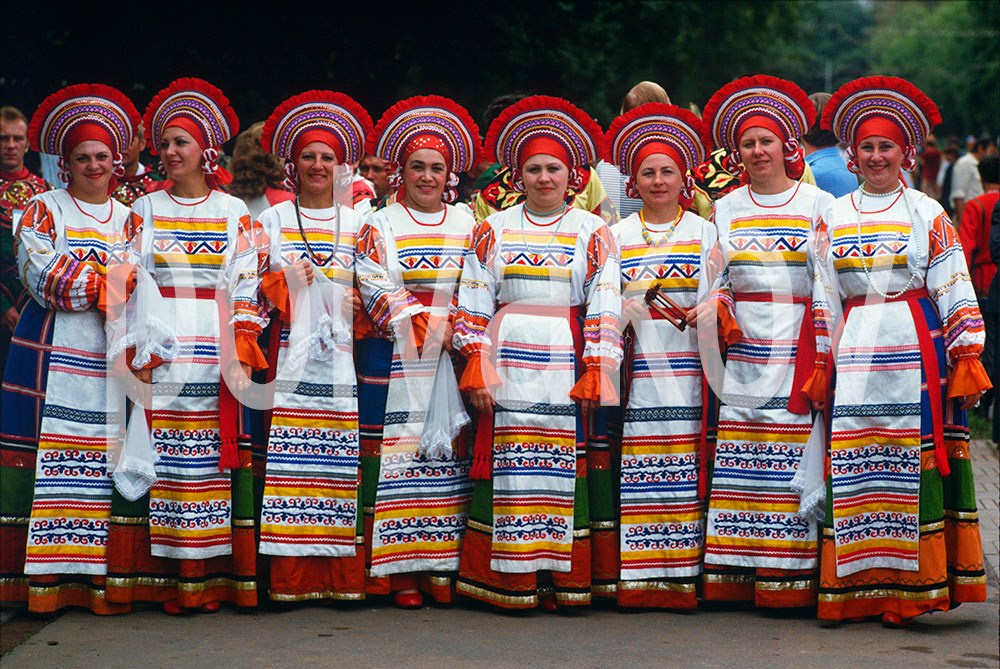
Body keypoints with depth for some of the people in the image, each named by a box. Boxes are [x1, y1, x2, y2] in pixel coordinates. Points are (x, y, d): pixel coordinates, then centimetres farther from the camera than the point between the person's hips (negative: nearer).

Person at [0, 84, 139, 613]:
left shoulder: (130, 218, 17)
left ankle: (101, 577, 0)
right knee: (51, 456, -7)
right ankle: (44, 577, -5)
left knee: (108, 462, -2)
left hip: (111, 355, 3)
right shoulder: (43, 209, 6)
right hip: (53, 352, -3)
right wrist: (105, 284, -10)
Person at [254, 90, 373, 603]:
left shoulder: (356, 223, 15)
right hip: (290, 355, -1)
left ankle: (341, 575, -2)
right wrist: (287, 281, -10)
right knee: (289, 462, -8)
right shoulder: (273, 219, 13)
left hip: (341, 355, 1)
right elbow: (254, 283, 8)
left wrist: (354, 302, -6)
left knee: (341, 461, -6)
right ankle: (290, 576, -4)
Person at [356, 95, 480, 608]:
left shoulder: (468, 225, 14)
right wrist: (429, 327, -13)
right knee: (399, 456, -7)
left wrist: (453, 330, -7)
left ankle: (442, 566, 4)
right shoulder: (381, 226, 5)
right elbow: (376, 293, -5)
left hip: (453, 363, 3)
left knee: (451, 459, 0)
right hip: (397, 361, -3)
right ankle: (400, 569, -4)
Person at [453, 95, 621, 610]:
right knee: (509, 472, -3)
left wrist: (597, 371, -7)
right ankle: (511, 583, 2)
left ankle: (563, 581, 2)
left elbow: (604, 310, 3)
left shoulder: (593, 233, 8)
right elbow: (473, 306, 9)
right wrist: (476, 366, -1)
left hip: (566, 370, -1)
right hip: (507, 370, 1)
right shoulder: (494, 230, 11)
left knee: (565, 470, -4)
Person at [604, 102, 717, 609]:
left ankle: (682, 575, -4)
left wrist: (694, 314, -16)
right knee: (636, 471, -5)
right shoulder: (618, 235, 16)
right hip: (637, 366, 1)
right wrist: (625, 311, -10)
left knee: (684, 467, -6)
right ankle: (637, 578, -4)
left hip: (685, 364, -1)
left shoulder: (704, 232, 12)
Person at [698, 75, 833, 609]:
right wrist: (722, 313, -5)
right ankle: (736, 575, 1)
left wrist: (824, 355, -10)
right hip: (744, 347, 3)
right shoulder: (726, 208, 15)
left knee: (792, 457, -7)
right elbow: (716, 278, 17)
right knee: (739, 460, -2)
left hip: (796, 347, -3)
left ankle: (789, 576, -4)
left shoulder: (819, 205, 5)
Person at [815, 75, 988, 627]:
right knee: (854, 469, -3)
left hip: (916, 351, -2)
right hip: (855, 352, 2)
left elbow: (955, 292, 2)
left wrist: (967, 358, -4)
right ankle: (860, 589, 2)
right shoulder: (833, 216, 13)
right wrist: (820, 364, 9)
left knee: (913, 465, -6)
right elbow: (824, 299, 15)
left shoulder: (927, 213, 5)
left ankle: (908, 591, -1)